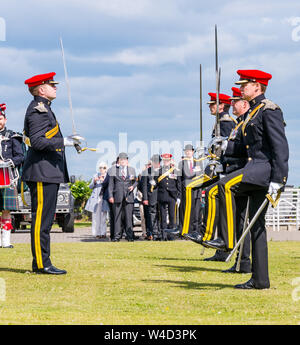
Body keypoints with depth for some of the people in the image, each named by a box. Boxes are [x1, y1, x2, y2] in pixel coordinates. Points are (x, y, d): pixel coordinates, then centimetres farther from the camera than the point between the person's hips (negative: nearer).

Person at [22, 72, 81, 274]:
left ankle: (41, 263, 15)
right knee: (41, 218, -9)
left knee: (45, 218, 11)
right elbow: (37, 141, -21)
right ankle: (41, 263, -7)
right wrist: (63, 142, -23)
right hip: (42, 172, -11)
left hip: (49, 172, 11)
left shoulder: (44, 108, 20)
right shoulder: (37, 110, -12)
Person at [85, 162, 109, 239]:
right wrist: (94, 181, -3)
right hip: (96, 197, 1)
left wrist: (104, 181, -15)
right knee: (95, 216, -4)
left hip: (103, 198, -1)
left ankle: (103, 233, -4)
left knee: (103, 216, -7)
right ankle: (97, 233, -2)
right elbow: (90, 187, 16)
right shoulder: (95, 176, 14)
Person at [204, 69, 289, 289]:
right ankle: (260, 280, 9)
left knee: (226, 185, -30)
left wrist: (276, 180, -23)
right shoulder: (253, 113, 20)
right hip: (256, 168, 10)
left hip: (267, 167, -10)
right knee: (256, 225, 7)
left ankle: (226, 240, -26)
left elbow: (281, 147, -17)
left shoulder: (270, 110, -10)